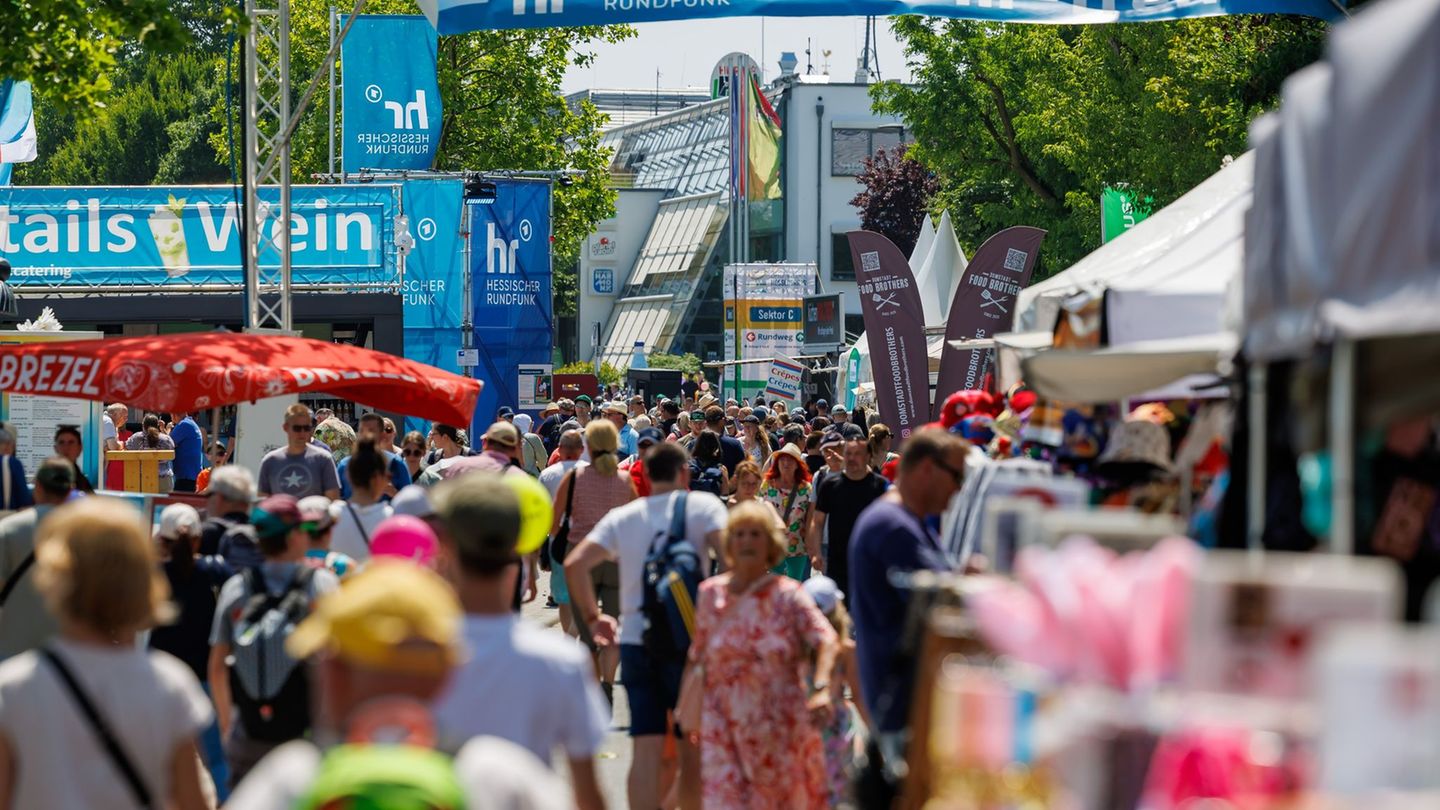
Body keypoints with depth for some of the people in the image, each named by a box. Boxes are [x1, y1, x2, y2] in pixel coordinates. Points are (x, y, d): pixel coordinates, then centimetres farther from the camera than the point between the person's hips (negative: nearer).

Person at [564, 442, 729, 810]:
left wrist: (592, 617, 11)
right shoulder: (702, 506, 0)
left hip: (634, 640, 3)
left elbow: (574, 565, 0)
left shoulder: (622, 516, 10)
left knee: (646, 748, 0)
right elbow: (729, 555, -16)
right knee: (692, 742, 11)